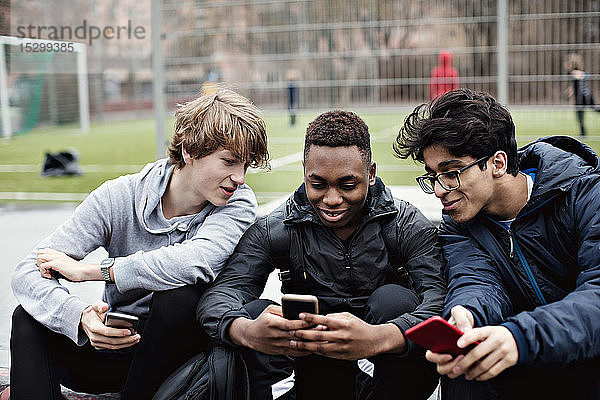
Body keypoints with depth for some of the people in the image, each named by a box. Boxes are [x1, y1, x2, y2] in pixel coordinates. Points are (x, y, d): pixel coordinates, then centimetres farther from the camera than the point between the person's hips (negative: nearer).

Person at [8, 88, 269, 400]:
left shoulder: (238, 203, -14)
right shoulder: (119, 197, -13)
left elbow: (195, 261, -37)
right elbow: (27, 274, -18)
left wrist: (88, 270, -27)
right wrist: (80, 317, -40)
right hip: (116, 344, 1)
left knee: (181, 293, -32)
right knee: (29, 317, -23)